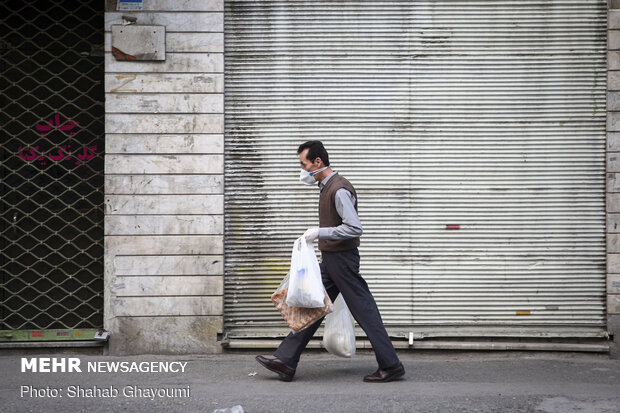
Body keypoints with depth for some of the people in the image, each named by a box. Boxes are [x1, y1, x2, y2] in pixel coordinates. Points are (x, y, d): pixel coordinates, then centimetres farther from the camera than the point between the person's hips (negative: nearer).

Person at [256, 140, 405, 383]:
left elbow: (354, 228, -26)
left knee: (364, 310, -5)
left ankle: (391, 366, 2)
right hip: (330, 260, 10)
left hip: (343, 259, -10)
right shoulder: (327, 187, 13)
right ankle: (286, 362, 11)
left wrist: (320, 232, -22)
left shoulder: (339, 190, -18)